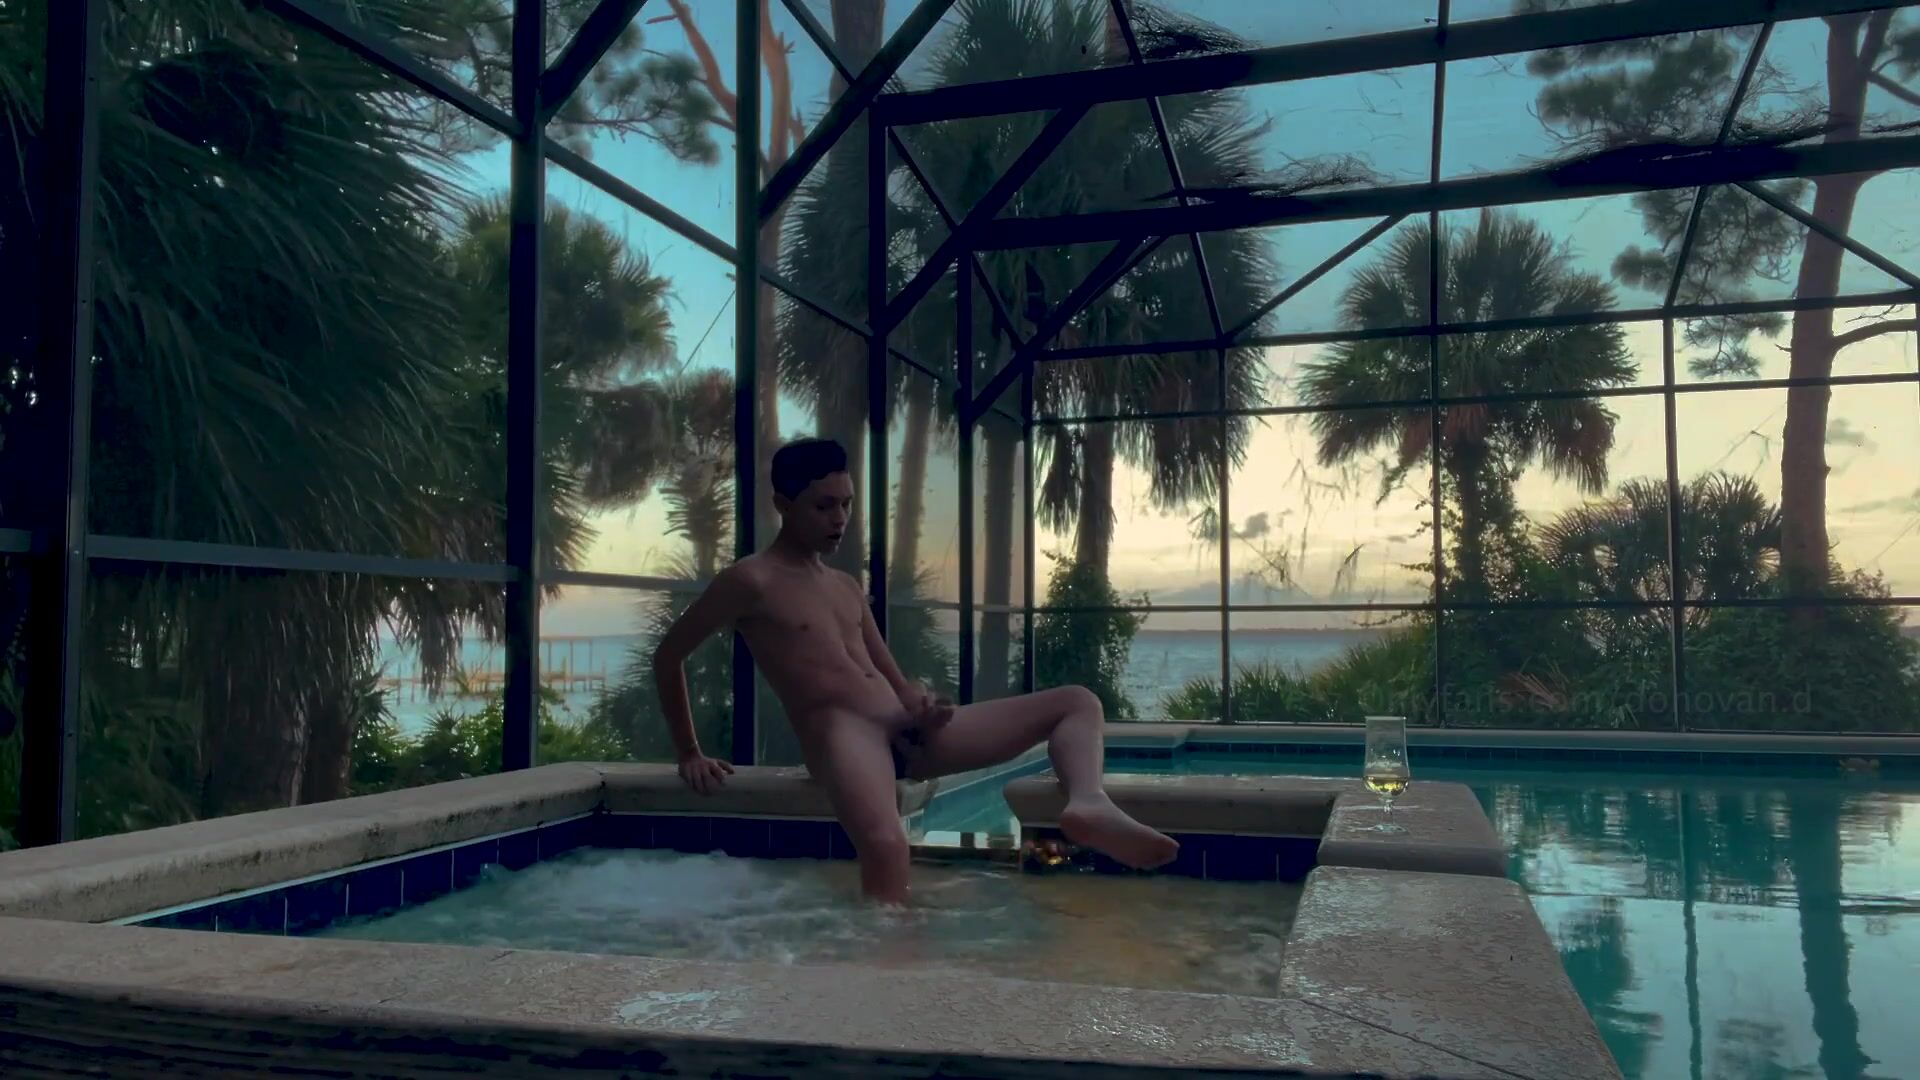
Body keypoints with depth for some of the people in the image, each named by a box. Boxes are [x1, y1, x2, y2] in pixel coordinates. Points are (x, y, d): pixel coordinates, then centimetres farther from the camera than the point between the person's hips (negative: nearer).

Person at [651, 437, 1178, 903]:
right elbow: (669, 654, 8)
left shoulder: (847, 588, 25)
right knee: (885, 846, -44)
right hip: (843, 732, -8)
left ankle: (1089, 806, -32)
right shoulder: (750, 581, 3)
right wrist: (690, 753, 7)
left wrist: (921, 703, 1)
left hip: (909, 733, 8)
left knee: (1077, 701, -1)